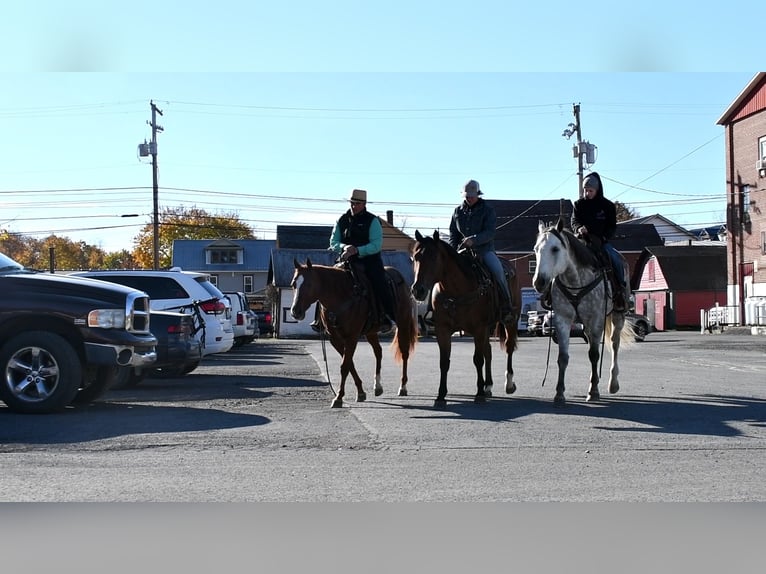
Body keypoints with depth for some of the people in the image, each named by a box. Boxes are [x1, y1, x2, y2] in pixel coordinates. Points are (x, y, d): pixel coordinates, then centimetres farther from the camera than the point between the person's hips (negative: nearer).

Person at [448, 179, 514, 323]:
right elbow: (453, 234, 14)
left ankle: (506, 309, -19)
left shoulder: (488, 210, 1)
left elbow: (489, 233, -11)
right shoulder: (458, 211, 12)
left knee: (498, 271, -27)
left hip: (484, 249, -3)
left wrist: (474, 240, -28)